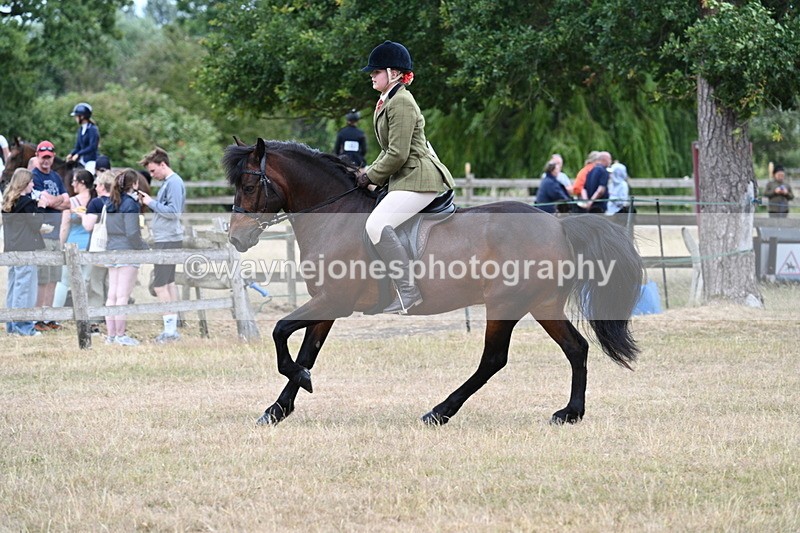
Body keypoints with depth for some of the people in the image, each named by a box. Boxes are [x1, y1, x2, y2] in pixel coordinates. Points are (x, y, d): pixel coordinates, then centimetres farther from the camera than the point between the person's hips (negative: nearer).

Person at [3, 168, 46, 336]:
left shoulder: (9, 202, 11)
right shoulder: (26, 203, -13)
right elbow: (36, 224, -11)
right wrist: (40, 207, -4)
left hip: (12, 249, 8)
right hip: (26, 250, -8)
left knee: (13, 285, 13)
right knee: (25, 286, -5)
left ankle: (11, 325, 17)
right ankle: (23, 326, -4)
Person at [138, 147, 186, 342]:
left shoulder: (174, 183, -14)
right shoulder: (167, 182, 17)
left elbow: (173, 211, -21)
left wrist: (152, 203, -13)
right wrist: (149, 202, 7)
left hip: (168, 241, -10)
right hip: (166, 240, 10)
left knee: (160, 285, -10)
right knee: (169, 283, 12)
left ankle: (170, 329, -10)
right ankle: (172, 329, 15)